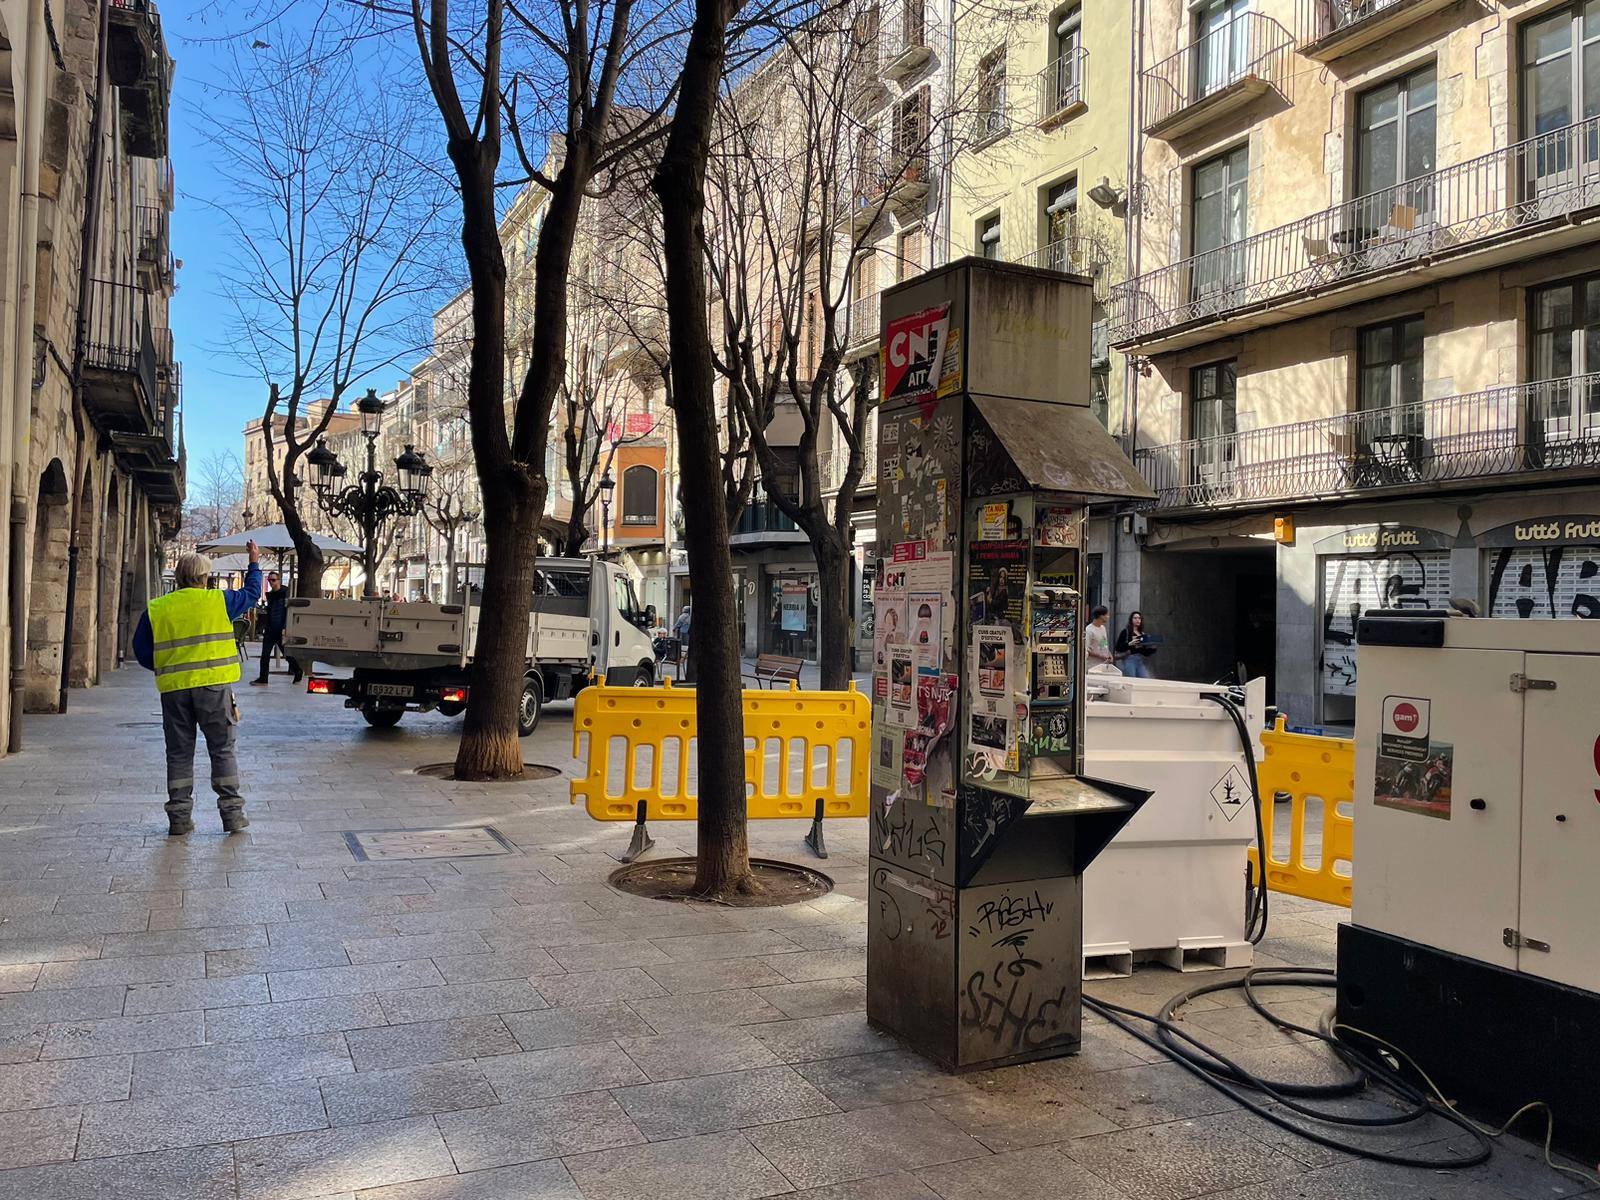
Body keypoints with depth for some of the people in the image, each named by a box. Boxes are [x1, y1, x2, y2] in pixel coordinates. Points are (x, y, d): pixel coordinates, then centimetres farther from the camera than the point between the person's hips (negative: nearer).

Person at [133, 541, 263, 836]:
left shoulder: (155, 609, 5)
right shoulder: (218, 601, 0)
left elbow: (141, 650, 9)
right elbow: (251, 594, 17)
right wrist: (254, 564, 31)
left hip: (173, 689, 2)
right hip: (213, 685, -2)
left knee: (179, 753, 10)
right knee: (223, 749, 6)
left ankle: (179, 817, 11)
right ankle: (232, 813, 6)